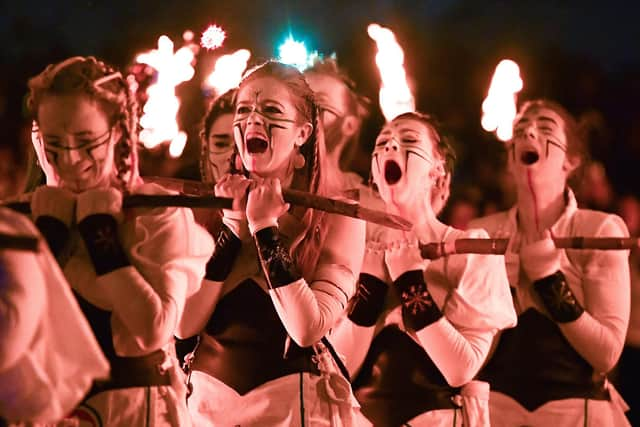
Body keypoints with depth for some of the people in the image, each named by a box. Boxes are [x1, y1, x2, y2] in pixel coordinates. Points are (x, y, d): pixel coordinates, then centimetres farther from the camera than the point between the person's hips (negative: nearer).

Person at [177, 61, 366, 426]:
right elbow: (184, 325, -10)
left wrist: (265, 230, -20)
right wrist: (232, 227, -14)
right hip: (206, 397, 3)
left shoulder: (337, 217, -8)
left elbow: (308, 330, -20)